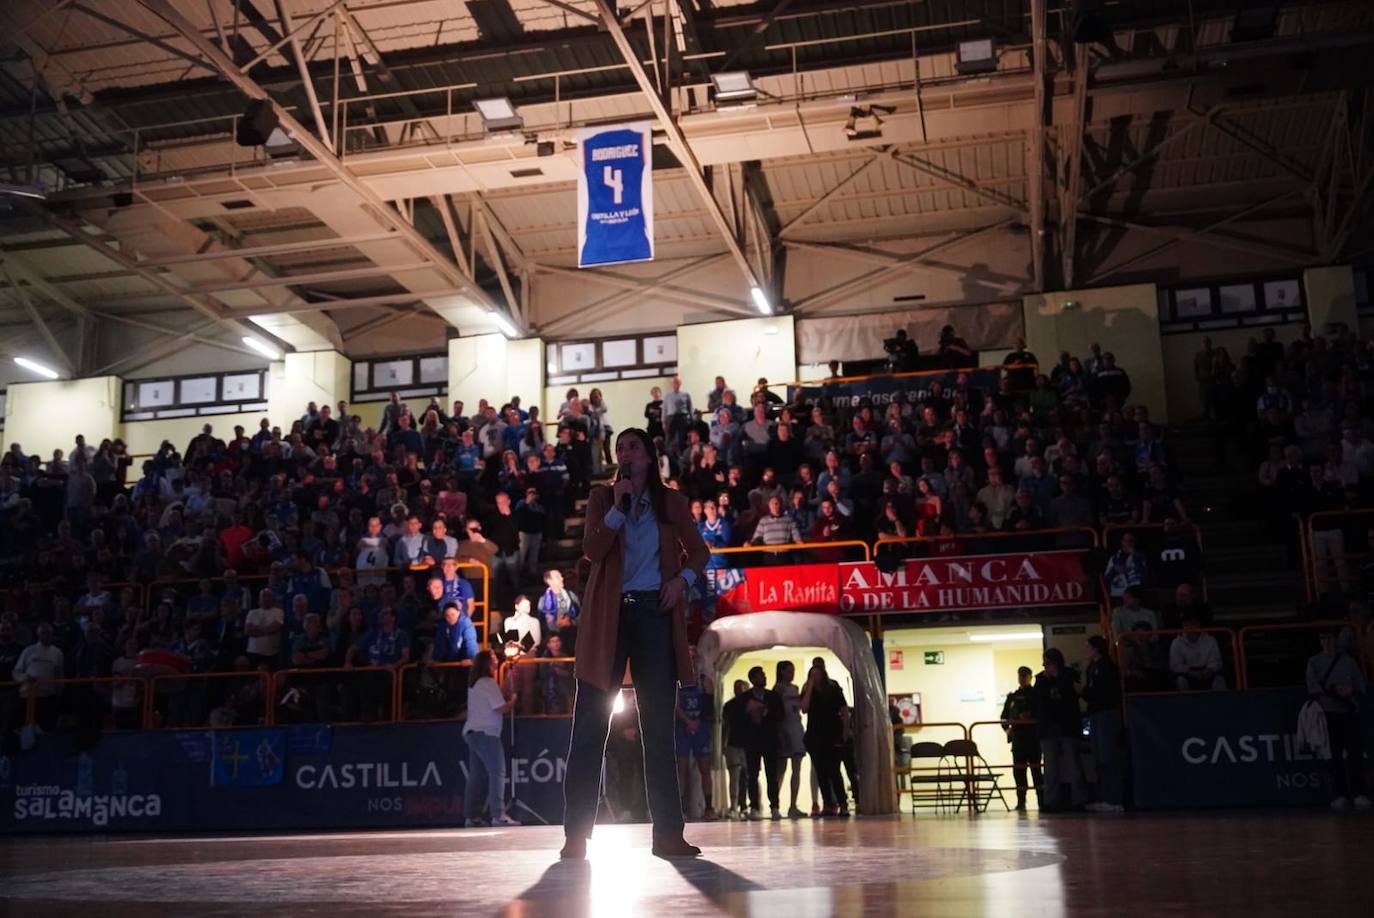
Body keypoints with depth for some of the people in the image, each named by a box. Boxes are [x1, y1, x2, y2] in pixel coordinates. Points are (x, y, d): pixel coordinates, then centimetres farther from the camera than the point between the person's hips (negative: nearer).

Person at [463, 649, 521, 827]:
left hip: (471, 732, 9)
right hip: (485, 733, -9)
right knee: (497, 773, -11)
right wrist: (512, 700, 4)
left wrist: (504, 696, 12)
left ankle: (470, 816, 8)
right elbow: (501, 708, -13)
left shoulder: (474, 684, 17)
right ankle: (498, 815, -17)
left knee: (476, 776, 9)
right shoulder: (489, 683, -10)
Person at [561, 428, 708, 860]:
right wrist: (617, 508, -13)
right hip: (609, 615, -1)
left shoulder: (671, 501, 11)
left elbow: (698, 551, 14)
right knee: (590, 725, -3)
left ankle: (668, 833, 4)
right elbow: (592, 550, -4)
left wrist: (683, 578, -4)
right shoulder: (601, 497, 9)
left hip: (656, 614, 1)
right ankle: (576, 835, 0)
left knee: (659, 727, 2)